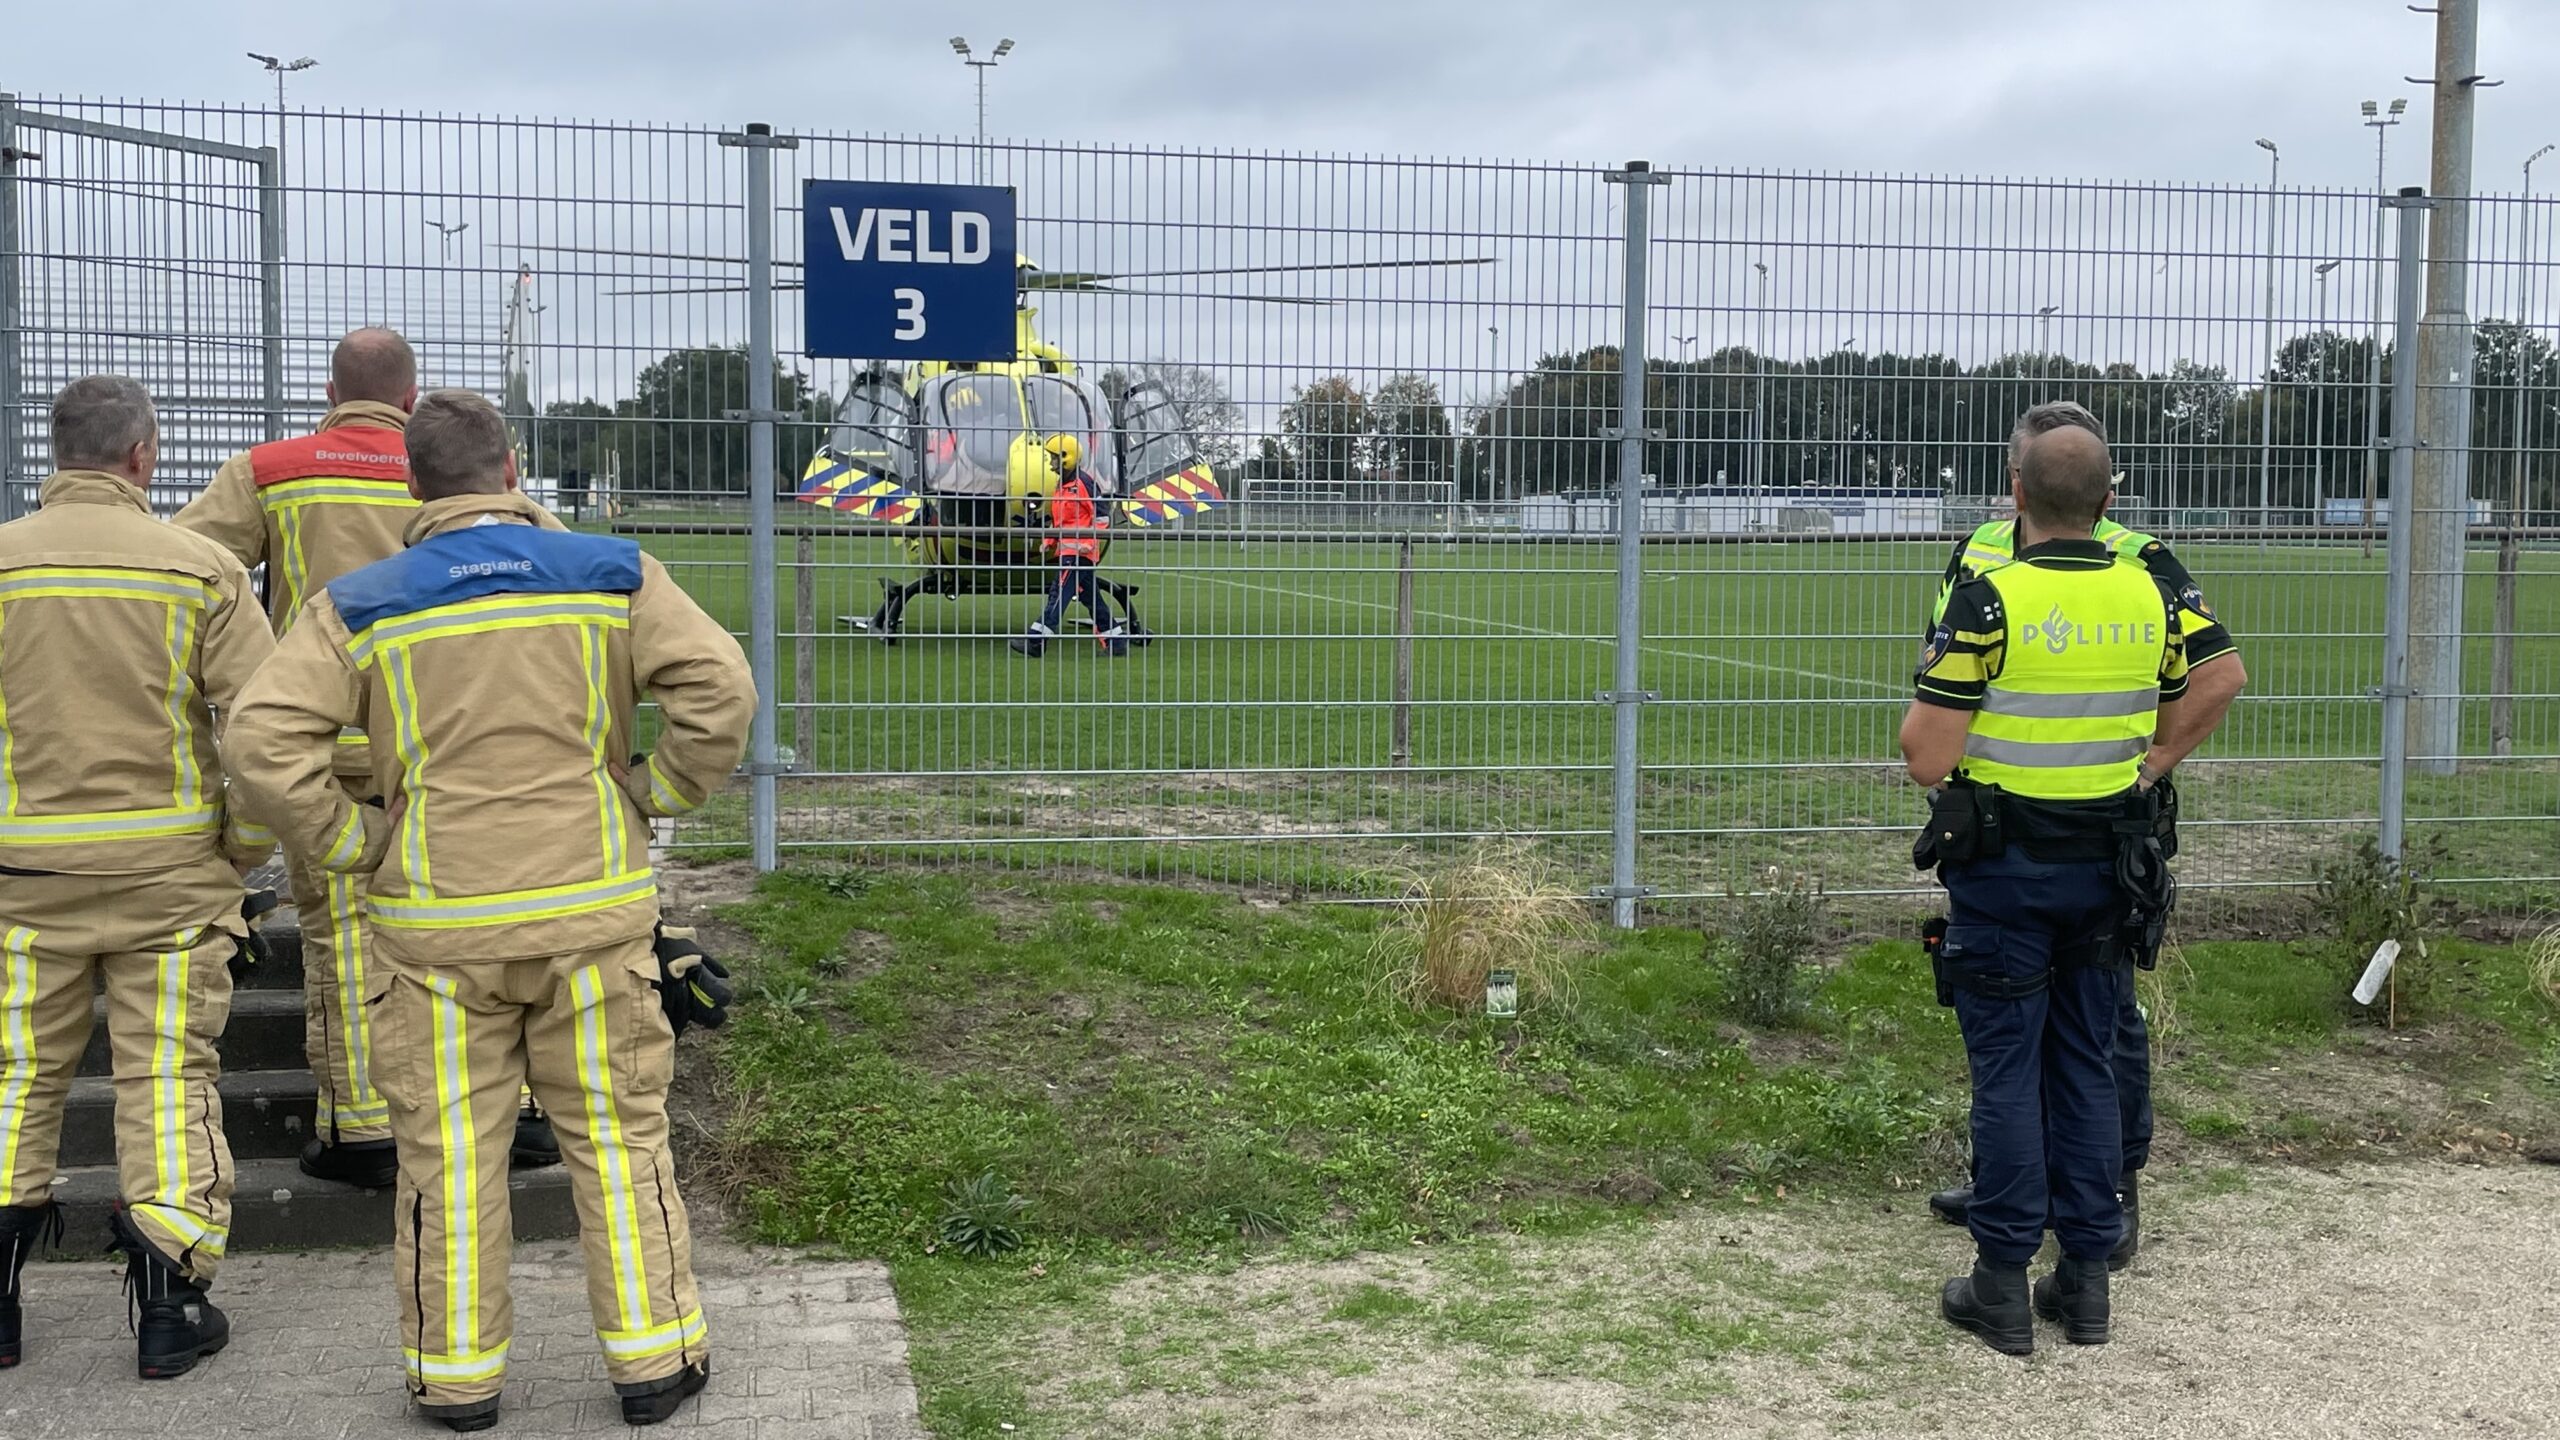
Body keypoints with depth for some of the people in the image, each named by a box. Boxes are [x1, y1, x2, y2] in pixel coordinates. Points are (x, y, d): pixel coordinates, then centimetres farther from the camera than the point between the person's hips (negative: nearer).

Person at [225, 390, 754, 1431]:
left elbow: (265, 744, -10)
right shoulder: (612, 576, 0)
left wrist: (355, 845, 0)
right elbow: (719, 690, -10)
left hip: (438, 925, 0)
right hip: (593, 912, 0)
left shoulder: (358, 607, 0)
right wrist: (651, 799, 0)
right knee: (616, 1134, 10)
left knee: (449, 1151, 10)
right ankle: (651, 1355, 16)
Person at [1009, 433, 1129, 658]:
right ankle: (1116, 640, 16)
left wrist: (1090, 542, -17)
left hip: (1080, 551, -10)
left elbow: (1101, 516, -11)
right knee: (1091, 597, 11)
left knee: (1060, 591, -15)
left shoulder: (1083, 482, -9)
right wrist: (1049, 541, 14)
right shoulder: (1061, 486, 20)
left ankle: (1037, 639, -21)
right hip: (1066, 550, 10)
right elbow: (1057, 519, 27)